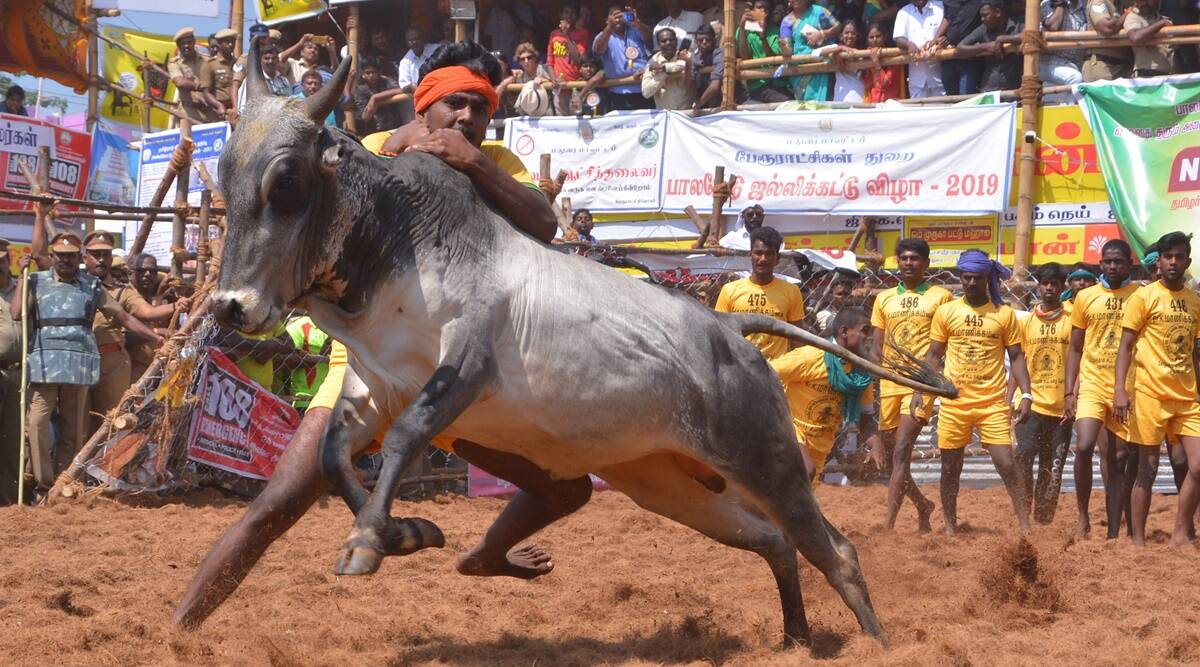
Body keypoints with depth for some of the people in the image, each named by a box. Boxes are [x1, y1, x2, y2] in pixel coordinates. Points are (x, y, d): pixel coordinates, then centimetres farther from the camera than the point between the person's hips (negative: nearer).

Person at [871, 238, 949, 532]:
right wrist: (887, 363, -4)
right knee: (890, 450, 8)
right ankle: (922, 505, 31)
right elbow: (876, 347, 16)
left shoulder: (941, 297, 5)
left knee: (901, 450, -15)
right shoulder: (884, 299, 15)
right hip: (890, 383, 5)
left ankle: (888, 524, -20)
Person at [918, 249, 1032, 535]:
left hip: (992, 403, -1)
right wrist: (920, 390, -2)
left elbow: (1016, 357, 6)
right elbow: (933, 355, 9)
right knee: (950, 467, 7)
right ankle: (950, 528, 19)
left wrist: (1026, 395, -4)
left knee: (1006, 465, -8)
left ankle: (1026, 529, -3)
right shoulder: (946, 312, 4)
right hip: (954, 402, 1)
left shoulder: (1004, 314, 3)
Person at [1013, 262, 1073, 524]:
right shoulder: (1025, 320, 9)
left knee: (1052, 470, 4)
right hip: (1031, 402, 0)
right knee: (1024, 454, -18)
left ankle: (1043, 521, 13)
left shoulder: (1072, 320, 2)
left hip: (1061, 407, 0)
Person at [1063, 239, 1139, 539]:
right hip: (1092, 386, 0)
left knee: (1117, 460, 2)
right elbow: (1075, 349, 11)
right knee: (1084, 448, -19)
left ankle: (1113, 534, 5)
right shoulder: (1086, 297, 7)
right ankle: (1083, 516, -1)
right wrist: (1069, 393, 3)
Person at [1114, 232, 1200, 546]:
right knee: (1148, 470, 0)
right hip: (1150, 394, -4)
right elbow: (1125, 346, -5)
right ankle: (1138, 541, 8)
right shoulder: (1144, 297, -3)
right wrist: (1120, 389, -15)